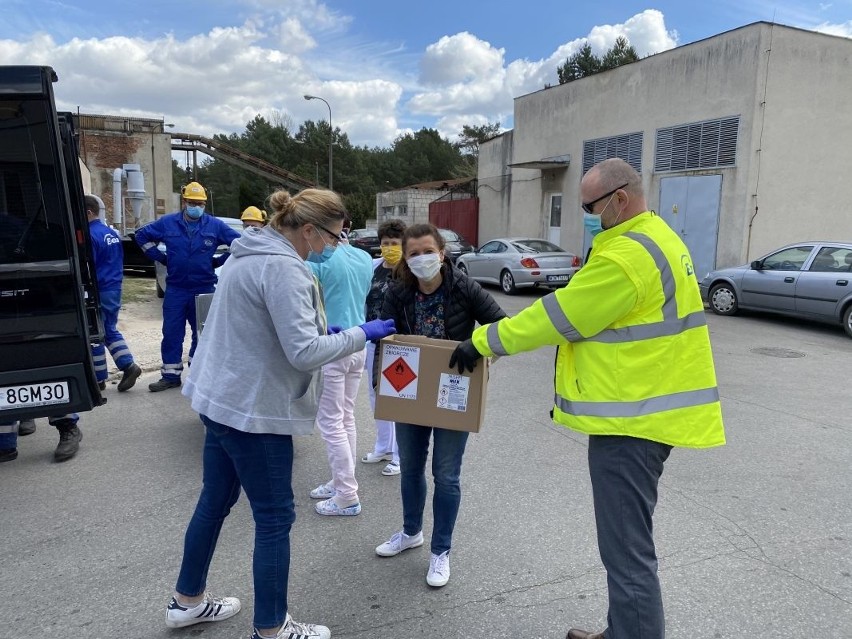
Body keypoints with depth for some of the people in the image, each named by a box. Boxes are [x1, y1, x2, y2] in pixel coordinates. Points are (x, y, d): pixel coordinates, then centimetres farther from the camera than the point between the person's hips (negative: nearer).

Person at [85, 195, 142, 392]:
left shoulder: (91, 235, -17)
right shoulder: (112, 233, 11)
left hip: (98, 292, -8)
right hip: (115, 289, 9)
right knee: (110, 331, 18)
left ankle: (99, 378, 11)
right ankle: (129, 365, 6)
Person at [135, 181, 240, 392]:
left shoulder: (215, 225, -3)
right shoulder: (167, 223, 0)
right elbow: (142, 236, 14)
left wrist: (219, 261, -2)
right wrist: (161, 258, 5)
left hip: (204, 289, -1)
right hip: (175, 289, 1)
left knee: (202, 333, 8)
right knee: (171, 333, 4)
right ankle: (171, 375, 14)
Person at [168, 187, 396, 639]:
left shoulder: (249, 253, 10)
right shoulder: (282, 268, -21)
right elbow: (303, 352, -26)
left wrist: (321, 330, 11)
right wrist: (361, 335, -14)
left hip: (220, 398, 10)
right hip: (253, 410, -10)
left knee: (215, 500, 22)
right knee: (275, 519, 4)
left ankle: (187, 601, 40)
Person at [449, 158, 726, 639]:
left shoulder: (627, 255, -21)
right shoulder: (656, 238, 13)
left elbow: (558, 316, -17)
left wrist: (483, 342, -7)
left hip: (632, 419, -11)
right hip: (647, 409, 11)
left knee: (627, 550, 1)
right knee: (630, 539, 21)